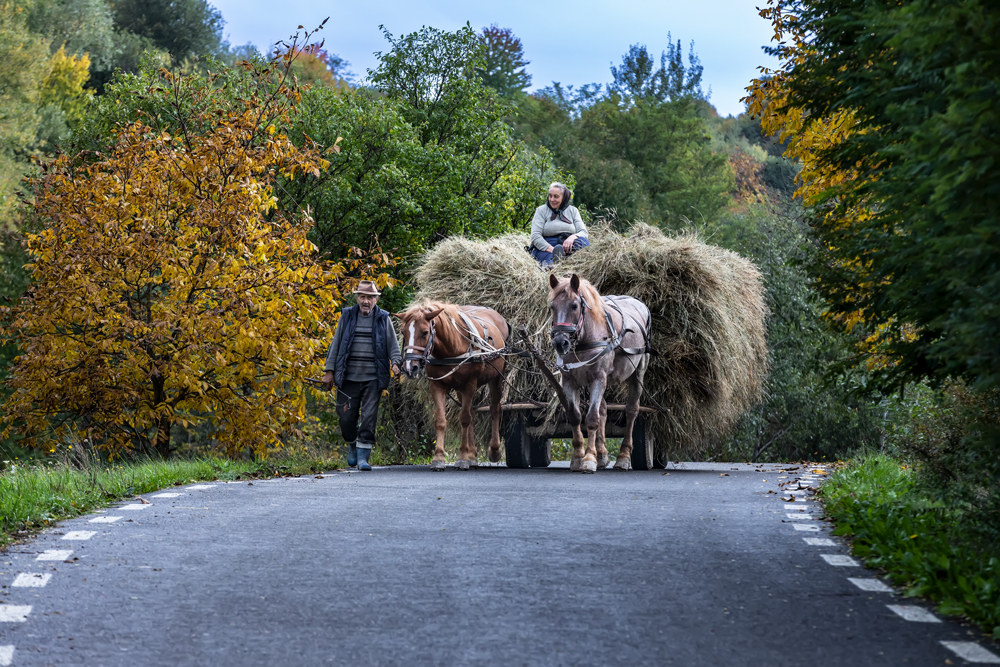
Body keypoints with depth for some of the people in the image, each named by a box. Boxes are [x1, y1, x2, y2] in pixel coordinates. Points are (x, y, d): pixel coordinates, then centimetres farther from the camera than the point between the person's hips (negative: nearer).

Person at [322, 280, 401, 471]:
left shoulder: (383, 319, 5)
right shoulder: (347, 317, 7)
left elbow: (393, 345, 5)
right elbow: (336, 344, 10)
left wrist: (395, 362, -15)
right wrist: (329, 371, 5)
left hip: (373, 378, -1)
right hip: (348, 377, 1)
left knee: (369, 417, -6)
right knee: (346, 416, 3)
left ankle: (363, 455, -1)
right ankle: (352, 445, 31)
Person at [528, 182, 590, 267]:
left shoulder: (573, 210, 18)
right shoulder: (541, 210, 11)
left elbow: (583, 232, 8)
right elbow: (535, 236, -2)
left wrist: (573, 237, -18)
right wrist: (551, 249, -20)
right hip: (545, 247, -2)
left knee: (582, 241, -31)